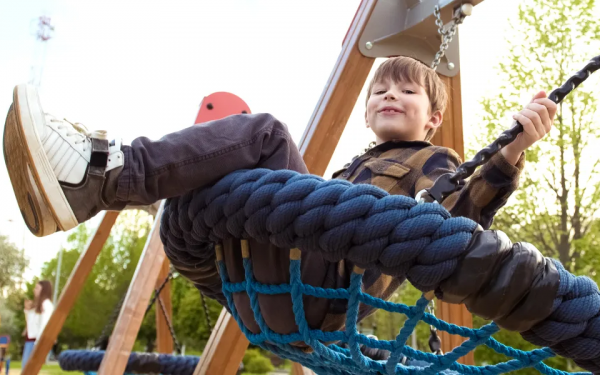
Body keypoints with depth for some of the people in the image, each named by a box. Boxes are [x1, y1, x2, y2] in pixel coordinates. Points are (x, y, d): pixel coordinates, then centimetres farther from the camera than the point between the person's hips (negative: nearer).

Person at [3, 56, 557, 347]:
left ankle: (103, 175, -31)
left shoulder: (435, 163, 16)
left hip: (323, 292, -7)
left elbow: (462, 217, -5)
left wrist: (514, 148, -19)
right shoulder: (354, 169, 36)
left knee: (264, 132, -19)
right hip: (267, 298, 8)